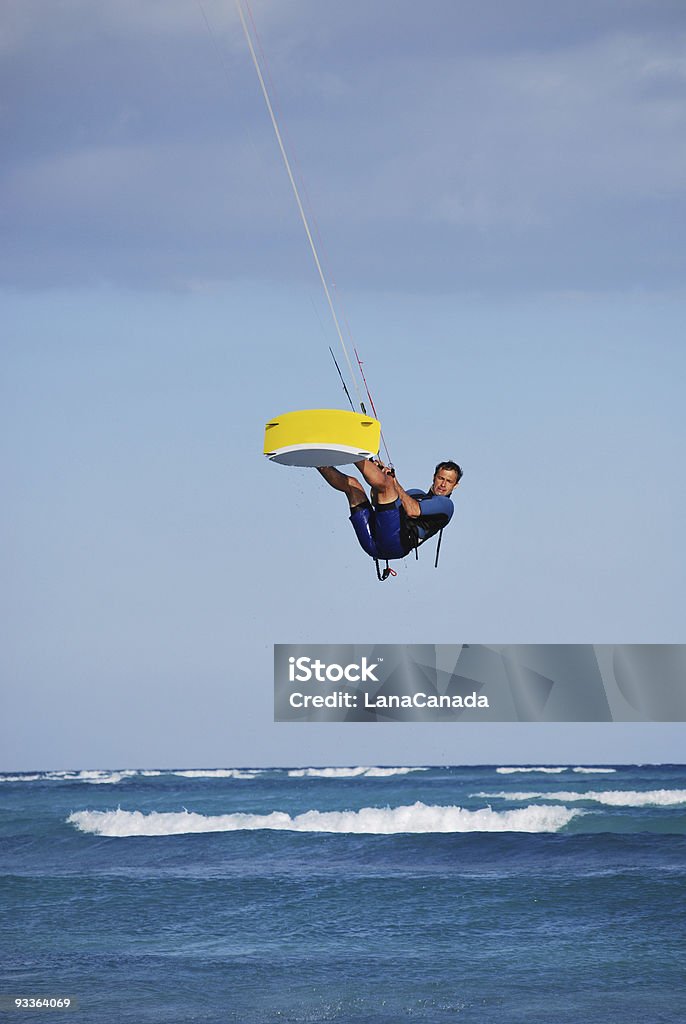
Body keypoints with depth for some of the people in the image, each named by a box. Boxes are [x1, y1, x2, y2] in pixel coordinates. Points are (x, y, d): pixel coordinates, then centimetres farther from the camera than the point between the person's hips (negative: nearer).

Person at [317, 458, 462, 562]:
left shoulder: (446, 504, 14)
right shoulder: (416, 493, 40)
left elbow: (413, 511, -4)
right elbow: (377, 503, 33)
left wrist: (394, 482, 5)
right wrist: (377, 473, 18)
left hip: (397, 542, -8)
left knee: (386, 483, -19)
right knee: (352, 483, 12)